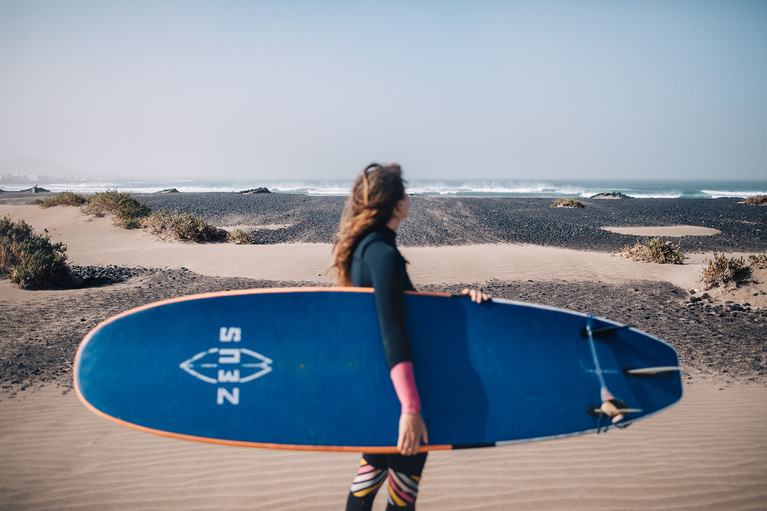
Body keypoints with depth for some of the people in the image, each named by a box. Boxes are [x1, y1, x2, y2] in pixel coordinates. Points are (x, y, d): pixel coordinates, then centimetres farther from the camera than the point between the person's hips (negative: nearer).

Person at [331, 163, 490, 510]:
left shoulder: (362, 246, 5)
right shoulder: (384, 254, -24)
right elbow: (393, 334, -31)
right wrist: (411, 409, -33)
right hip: (392, 388, -9)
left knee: (376, 461, 25)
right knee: (405, 476, 6)